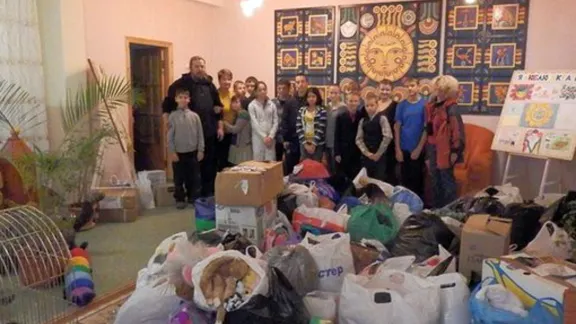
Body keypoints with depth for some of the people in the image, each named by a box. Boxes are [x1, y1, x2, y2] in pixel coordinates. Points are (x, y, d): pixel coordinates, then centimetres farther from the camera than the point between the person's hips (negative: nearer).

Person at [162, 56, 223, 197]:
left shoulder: (210, 85, 10)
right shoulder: (181, 84, -5)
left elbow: (218, 106, 15)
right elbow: (167, 104, -5)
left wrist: (220, 127, 10)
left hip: (210, 131, 4)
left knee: (210, 163, 9)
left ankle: (209, 192, 21)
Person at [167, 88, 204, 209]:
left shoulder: (195, 116, 0)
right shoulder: (173, 116, -3)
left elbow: (200, 134, 2)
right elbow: (170, 136, -3)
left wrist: (201, 150, -1)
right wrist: (173, 152, -7)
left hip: (193, 152, 1)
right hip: (179, 153, -1)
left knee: (194, 177, 8)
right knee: (179, 178, 6)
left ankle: (193, 197, 23)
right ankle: (180, 199, 19)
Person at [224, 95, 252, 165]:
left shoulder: (243, 113, -12)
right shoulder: (235, 114, 16)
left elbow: (235, 129, -16)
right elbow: (229, 130, 14)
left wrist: (225, 123, -3)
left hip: (243, 146, -9)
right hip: (236, 145, 9)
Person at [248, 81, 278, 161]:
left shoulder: (272, 105, 9)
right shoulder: (252, 105, 0)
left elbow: (275, 122, 4)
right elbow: (254, 123, -6)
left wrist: (271, 136, -8)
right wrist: (264, 137, -10)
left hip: (270, 138, 2)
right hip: (258, 138, -2)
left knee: (271, 161, 2)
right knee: (258, 161, -1)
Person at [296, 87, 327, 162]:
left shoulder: (322, 111, -4)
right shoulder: (301, 110, 7)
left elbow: (321, 130, -10)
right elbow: (298, 128, 1)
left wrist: (313, 144, -14)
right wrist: (305, 143, -8)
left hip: (318, 145, -3)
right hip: (304, 145, 3)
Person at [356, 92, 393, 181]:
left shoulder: (382, 118, -7)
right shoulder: (363, 121, 6)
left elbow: (388, 137, -16)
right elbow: (359, 139, 3)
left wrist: (378, 154, -13)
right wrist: (366, 152, -9)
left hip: (380, 157, -4)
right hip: (366, 156, 4)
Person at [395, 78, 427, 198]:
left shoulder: (425, 104, -5)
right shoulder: (401, 105, 2)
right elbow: (397, 127, 2)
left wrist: (419, 148, -10)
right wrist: (398, 149, -3)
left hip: (418, 149, -2)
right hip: (404, 148, 2)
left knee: (417, 179, 7)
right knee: (405, 180, 9)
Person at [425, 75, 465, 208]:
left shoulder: (451, 108, -10)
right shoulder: (431, 107, 13)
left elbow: (457, 129, -16)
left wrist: (455, 150, -20)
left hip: (445, 150, -8)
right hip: (433, 149, 8)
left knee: (447, 182, -1)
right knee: (435, 182, 14)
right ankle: (437, 209, 25)